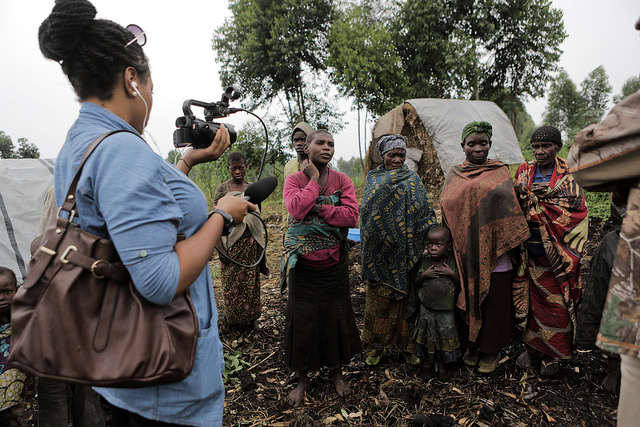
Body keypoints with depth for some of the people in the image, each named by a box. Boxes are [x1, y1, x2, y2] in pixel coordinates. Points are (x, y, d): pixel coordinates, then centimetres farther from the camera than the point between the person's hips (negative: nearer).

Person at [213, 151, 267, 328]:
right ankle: (233, 316, 26)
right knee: (231, 280, 7)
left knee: (251, 280, 9)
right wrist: (220, 247, -13)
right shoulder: (223, 188, -4)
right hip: (231, 241, -3)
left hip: (251, 241, 3)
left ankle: (251, 315, 25)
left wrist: (261, 244, 15)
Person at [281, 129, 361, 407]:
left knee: (336, 316, 12)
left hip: (334, 263, 1)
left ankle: (337, 373, 36)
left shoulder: (342, 181, 0)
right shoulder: (294, 180, -3)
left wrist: (317, 208, -20)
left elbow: (352, 215, -14)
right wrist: (315, 179, -16)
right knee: (303, 318, 7)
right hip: (303, 264, -1)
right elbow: (296, 209, -23)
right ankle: (302, 379, 28)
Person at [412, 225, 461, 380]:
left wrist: (451, 273, -21)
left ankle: (441, 363, 34)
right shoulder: (425, 262, -8)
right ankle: (428, 357, 42)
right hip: (426, 309, 1)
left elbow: (460, 283, -5)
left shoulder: (453, 263, -11)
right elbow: (416, 283, 0)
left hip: (446, 310, -1)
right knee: (428, 335, 17)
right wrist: (424, 275, -19)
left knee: (445, 336, 13)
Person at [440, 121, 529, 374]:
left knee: (493, 302, 7)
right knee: (467, 298, 11)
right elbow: (446, 207, 12)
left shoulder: (500, 172, 3)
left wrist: (512, 242, -9)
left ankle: (491, 350, 25)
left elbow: (510, 206, -1)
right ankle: (471, 346, 28)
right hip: (463, 253, 2)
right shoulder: (454, 175, 9)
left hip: (492, 252, -2)